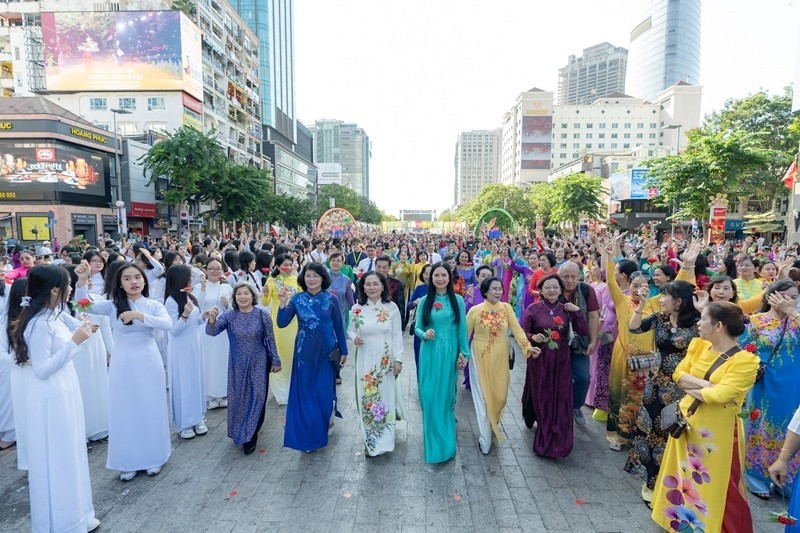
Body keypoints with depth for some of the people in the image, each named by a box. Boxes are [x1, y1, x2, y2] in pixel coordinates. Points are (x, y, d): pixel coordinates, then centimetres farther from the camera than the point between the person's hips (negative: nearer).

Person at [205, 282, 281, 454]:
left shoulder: (262, 315, -11)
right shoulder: (229, 315, -6)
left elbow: (271, 340, -4)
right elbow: (212, 332, -17)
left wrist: (275, 361, 0)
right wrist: (212, 319, -39)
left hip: (258, 363, -2)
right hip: (237, 364, 2)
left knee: (256, 398, 2)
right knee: (238, 398, 14)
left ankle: (251, 437, 20)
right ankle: (239, 433, 38)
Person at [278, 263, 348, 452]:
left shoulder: (331, 299, -6)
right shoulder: (297, 299, -3)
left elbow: (339, 326, 1)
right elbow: (282, 323, -9)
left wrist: (343, 350, 4)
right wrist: (283, 303, -24)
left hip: (326, 351, -1)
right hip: (304, 352, 1)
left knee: (324, 389, 7)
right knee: (305, 390, 8)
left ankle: (325, 421, 37)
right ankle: (308, 432, 28)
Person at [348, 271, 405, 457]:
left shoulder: (392, 307, -6)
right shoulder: (356, 309, -2)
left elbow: (397, 335, -3)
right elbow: (350, 330, 8)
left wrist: (398, 359, -6)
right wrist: (354, 337, -15)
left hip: (386, 360, -1)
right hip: (365, 360, 1)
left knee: (385, 396, 8)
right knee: (367, 397, 7)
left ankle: (384, 440, 26)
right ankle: (370, 441, 24)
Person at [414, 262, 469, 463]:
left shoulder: (458, 300, -1)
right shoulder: (424, 301, -1)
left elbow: (462, 328, 1)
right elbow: (417, 327, 3)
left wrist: (464, 353, 1)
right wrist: (424, 334, -18)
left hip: (450, 353, 0)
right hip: (429, 354, 0)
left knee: (446, 395, 10)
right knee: (430, 396, 3)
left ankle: (447, 440, 31)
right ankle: (433, 439, 22)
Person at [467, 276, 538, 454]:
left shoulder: (506, 308, -4)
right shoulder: (475, 310, -10)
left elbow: (517, 329, -10)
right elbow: (465, 334, -5)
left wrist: (528, 347, -22)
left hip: (500, 358, 3)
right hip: (480, 358, -2)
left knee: (500, 394, 13)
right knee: (483, 396, 6)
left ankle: (493, 424, 40)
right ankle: (485, 439, 19)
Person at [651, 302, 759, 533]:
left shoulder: (744, 360, -19)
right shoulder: (699, 345, 0)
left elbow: (718, 395, -26)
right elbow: (678, 374, -3)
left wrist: (689, 387, -11)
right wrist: (702, 384, -18)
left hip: (717, 430, -6)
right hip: (687, 421, 7)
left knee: (713, 485, 8)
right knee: (681, 475, 21)